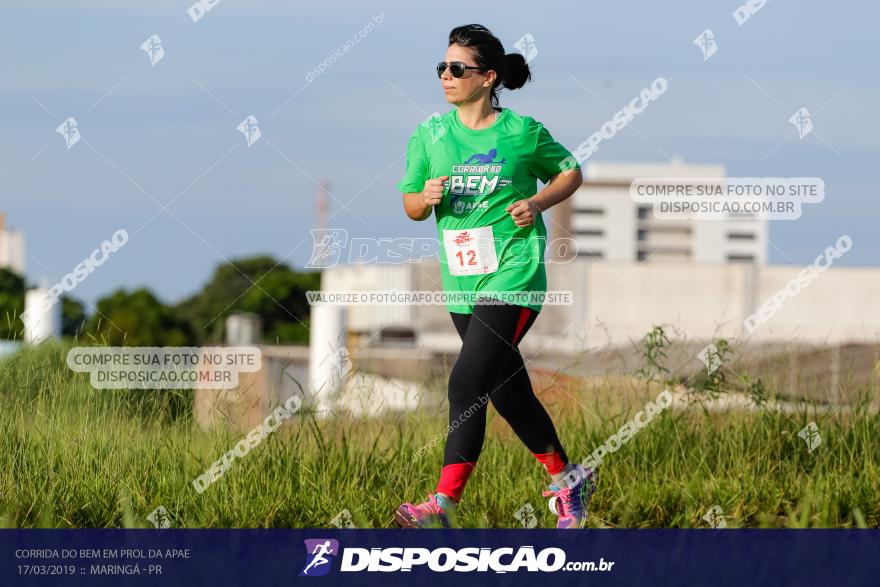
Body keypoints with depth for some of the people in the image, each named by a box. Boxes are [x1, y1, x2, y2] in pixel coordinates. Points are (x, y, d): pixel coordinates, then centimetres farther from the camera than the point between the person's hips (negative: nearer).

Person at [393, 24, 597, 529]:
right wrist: (426, 198, -9)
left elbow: (570, 172, 12)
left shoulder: (523, 132, -3)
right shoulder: (430, 134, 8)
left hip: (513, 275, -6)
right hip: (462, 280, 6)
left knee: (468, 383, -18)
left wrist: (538, 203, -6)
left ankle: (444, 505, -17)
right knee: (509, 394, 11)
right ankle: (567, 478, 30)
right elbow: (411, 206, 14)